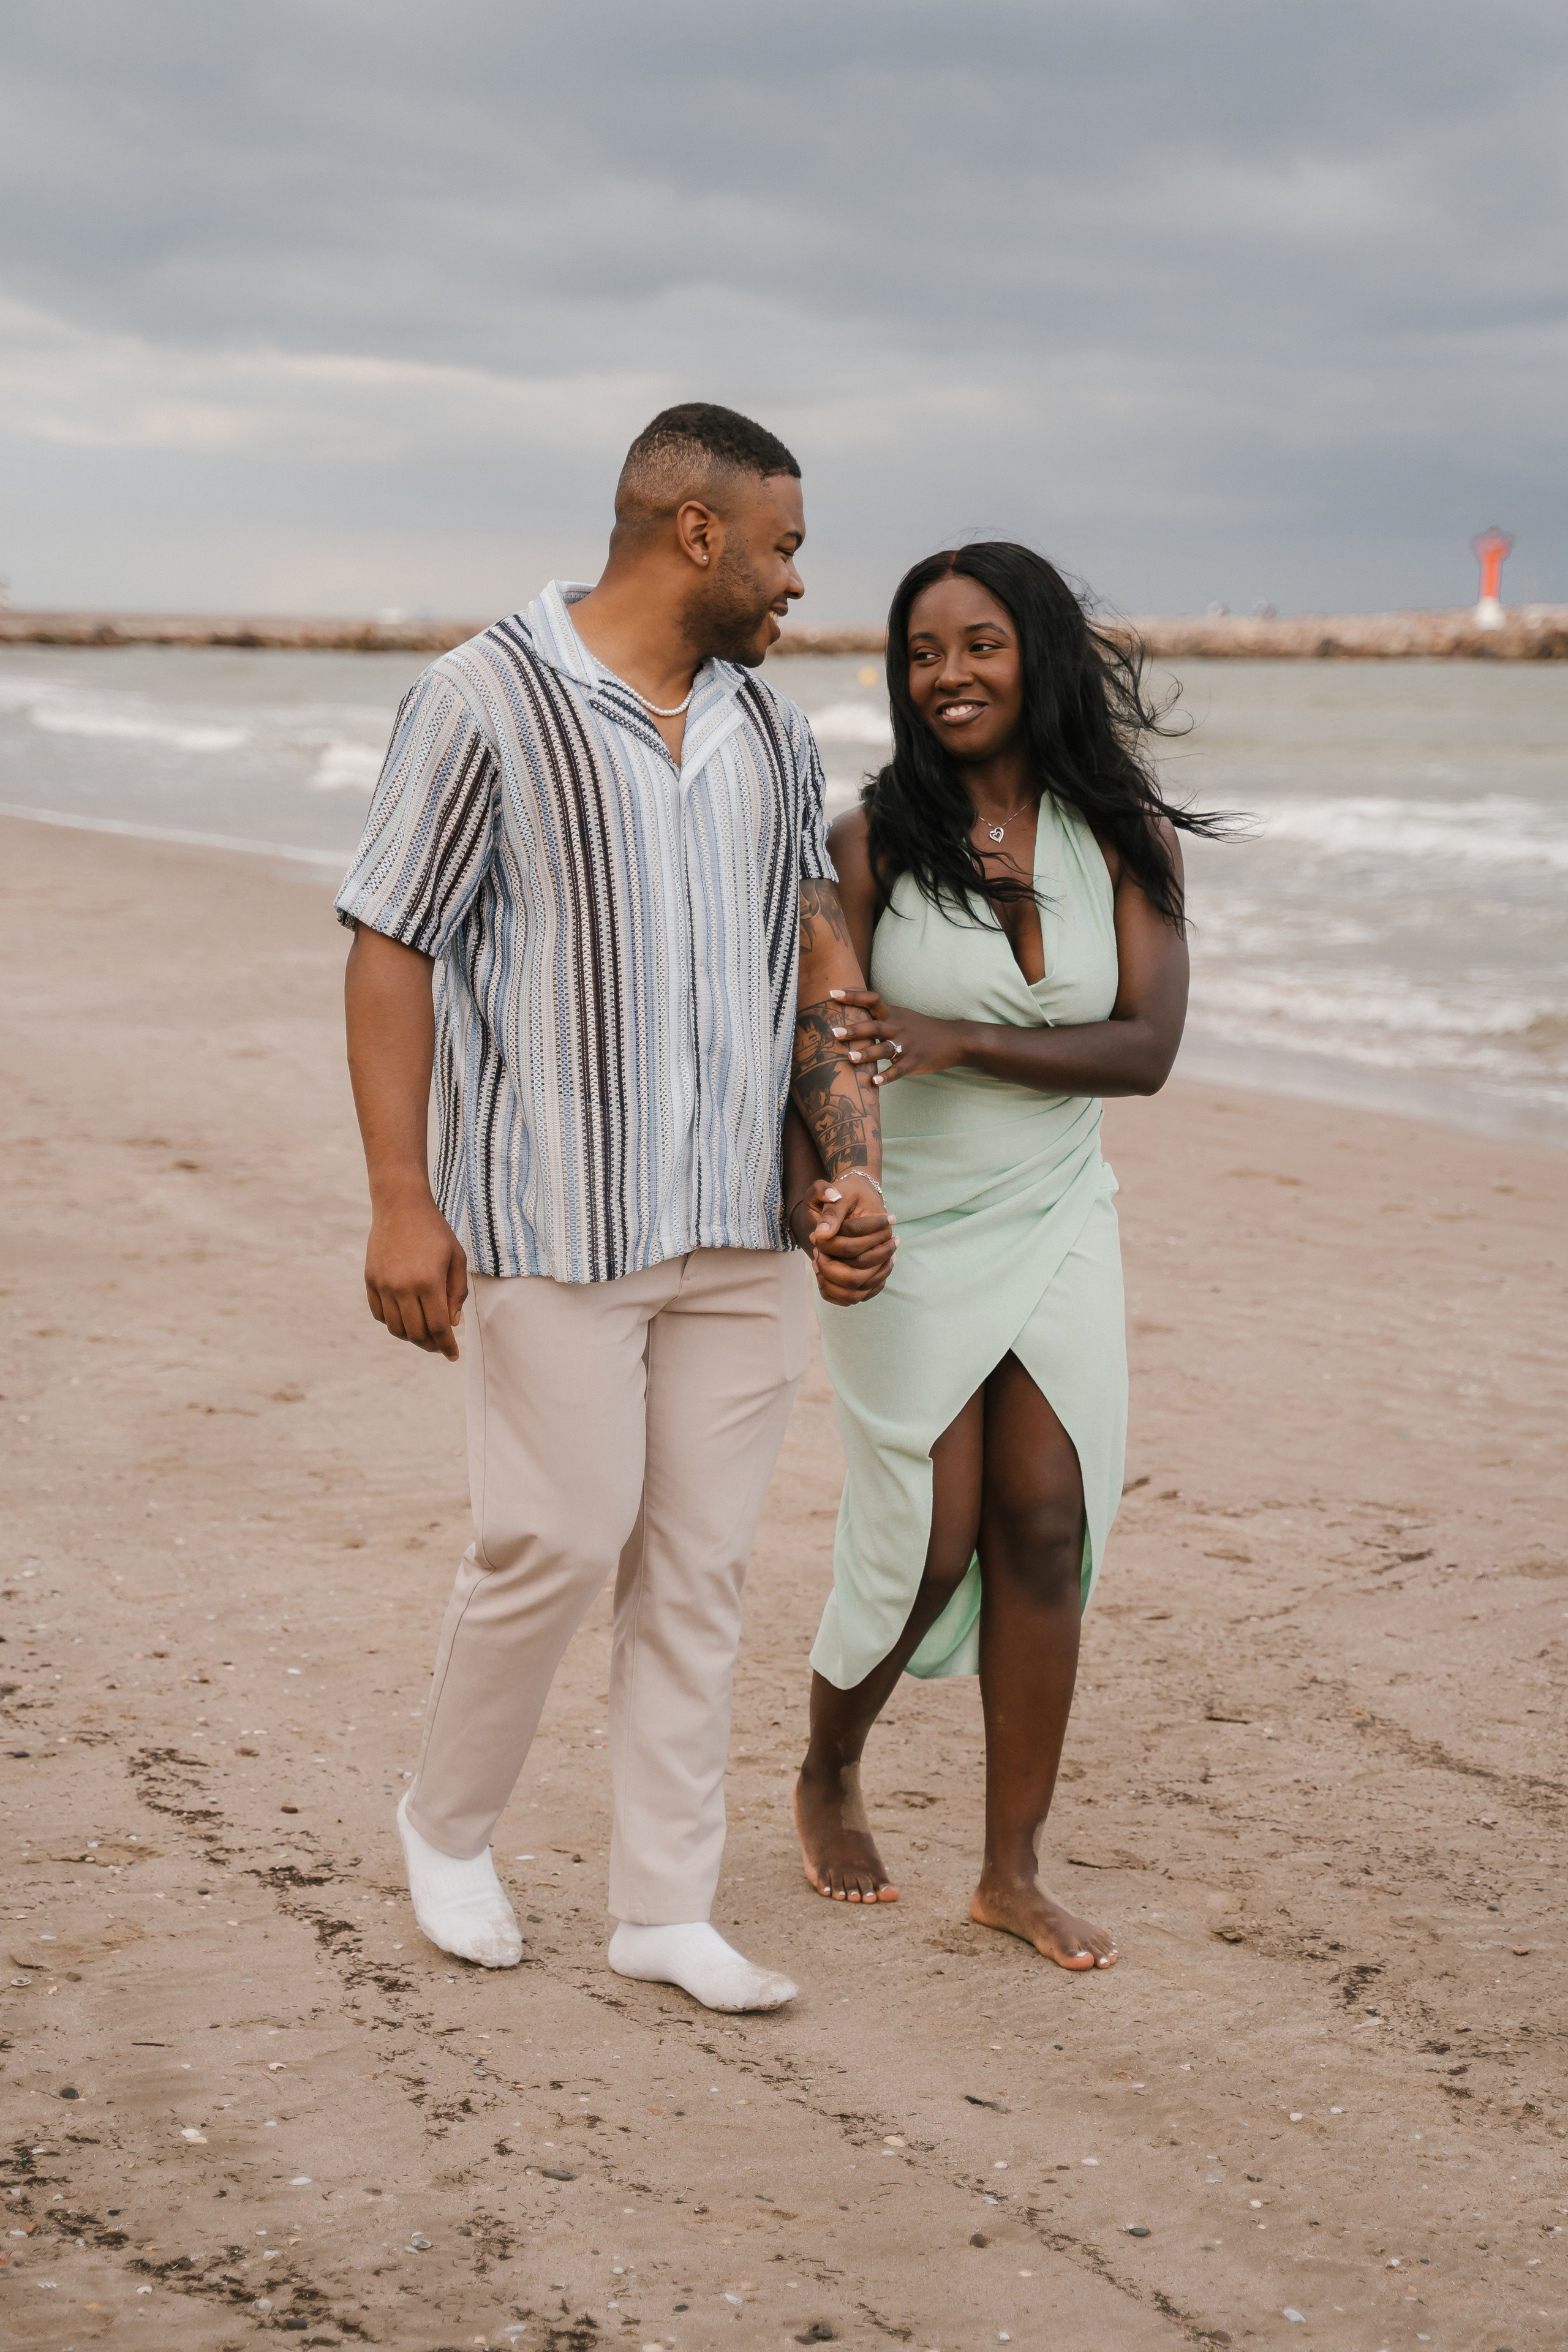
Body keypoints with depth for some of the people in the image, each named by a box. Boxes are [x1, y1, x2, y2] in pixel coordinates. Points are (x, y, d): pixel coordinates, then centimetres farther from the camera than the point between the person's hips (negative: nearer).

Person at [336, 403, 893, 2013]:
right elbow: (391, 949, -8)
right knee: (558, 1541, -5)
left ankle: (664, 1908, 16)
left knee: (701, 1564, 7)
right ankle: (446, 1828, 21)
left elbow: (822, 960, 16)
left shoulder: (770, 731, 13)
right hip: (552, 1217, -6)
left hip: (740, 1226, 6)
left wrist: (855, 1168, 5)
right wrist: (400, 1199, -13)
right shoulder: (486, 701, -6)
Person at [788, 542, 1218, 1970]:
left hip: (1059, 1224, 3)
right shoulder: (875, 841, -9)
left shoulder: (1127, 836, -2)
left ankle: (1015, 1868, 12)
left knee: (1048, 1532, 0)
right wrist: (811, 1202, -33)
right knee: (926, 1546, 1)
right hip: (908, 1236, -3)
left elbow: (1146, 1048, -9)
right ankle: (830, 1776, 31)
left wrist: (957, 1043, -21)